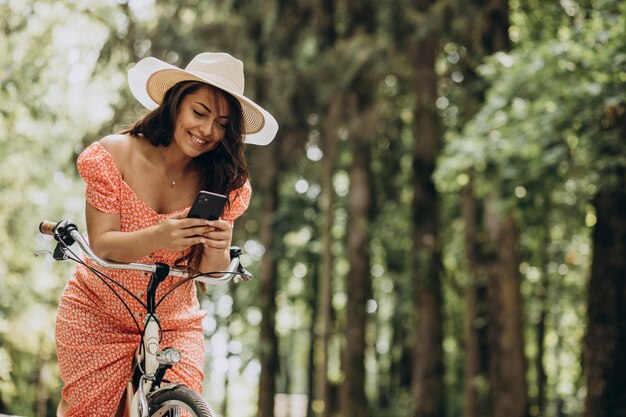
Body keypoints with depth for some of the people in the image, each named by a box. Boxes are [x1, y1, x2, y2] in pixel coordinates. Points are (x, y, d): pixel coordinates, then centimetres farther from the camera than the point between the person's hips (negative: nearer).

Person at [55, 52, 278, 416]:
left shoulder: (226, 183, -8)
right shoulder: (115, 155, -14)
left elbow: (209, 272, -10)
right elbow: (102, 245, -18)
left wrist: (217, 249, -34)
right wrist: (156, 238, -38)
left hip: (174, 326, 1)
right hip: (98, 317, -1)